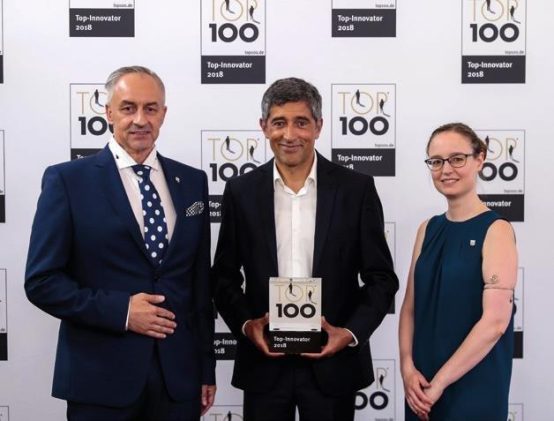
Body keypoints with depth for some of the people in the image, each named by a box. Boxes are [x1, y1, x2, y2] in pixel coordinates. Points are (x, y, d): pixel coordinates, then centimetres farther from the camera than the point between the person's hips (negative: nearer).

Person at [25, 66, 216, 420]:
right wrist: (119, 310, -15)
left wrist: (207, 368, 9)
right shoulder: (67, 180, -4)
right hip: (101, 378, -3)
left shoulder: (192, 181, 7)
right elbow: (41, 281, -6)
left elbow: (201, 281, 9)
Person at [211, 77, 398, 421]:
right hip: (263, 362, 1)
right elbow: (225, 276, 6)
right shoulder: (241, 192, 1)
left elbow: (381, 277, 0)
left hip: (333, 364, -1)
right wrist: (246, 325, -10)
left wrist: (351, 333, -13)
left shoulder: (357, 188, -3)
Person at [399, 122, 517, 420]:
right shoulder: (428, 229, 6)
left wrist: (440, 382, -16)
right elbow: (410, 307, 6)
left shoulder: (496, 230, -11)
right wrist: (407, 368, -8)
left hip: (473, 389, -5)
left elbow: (496, 320, -18)